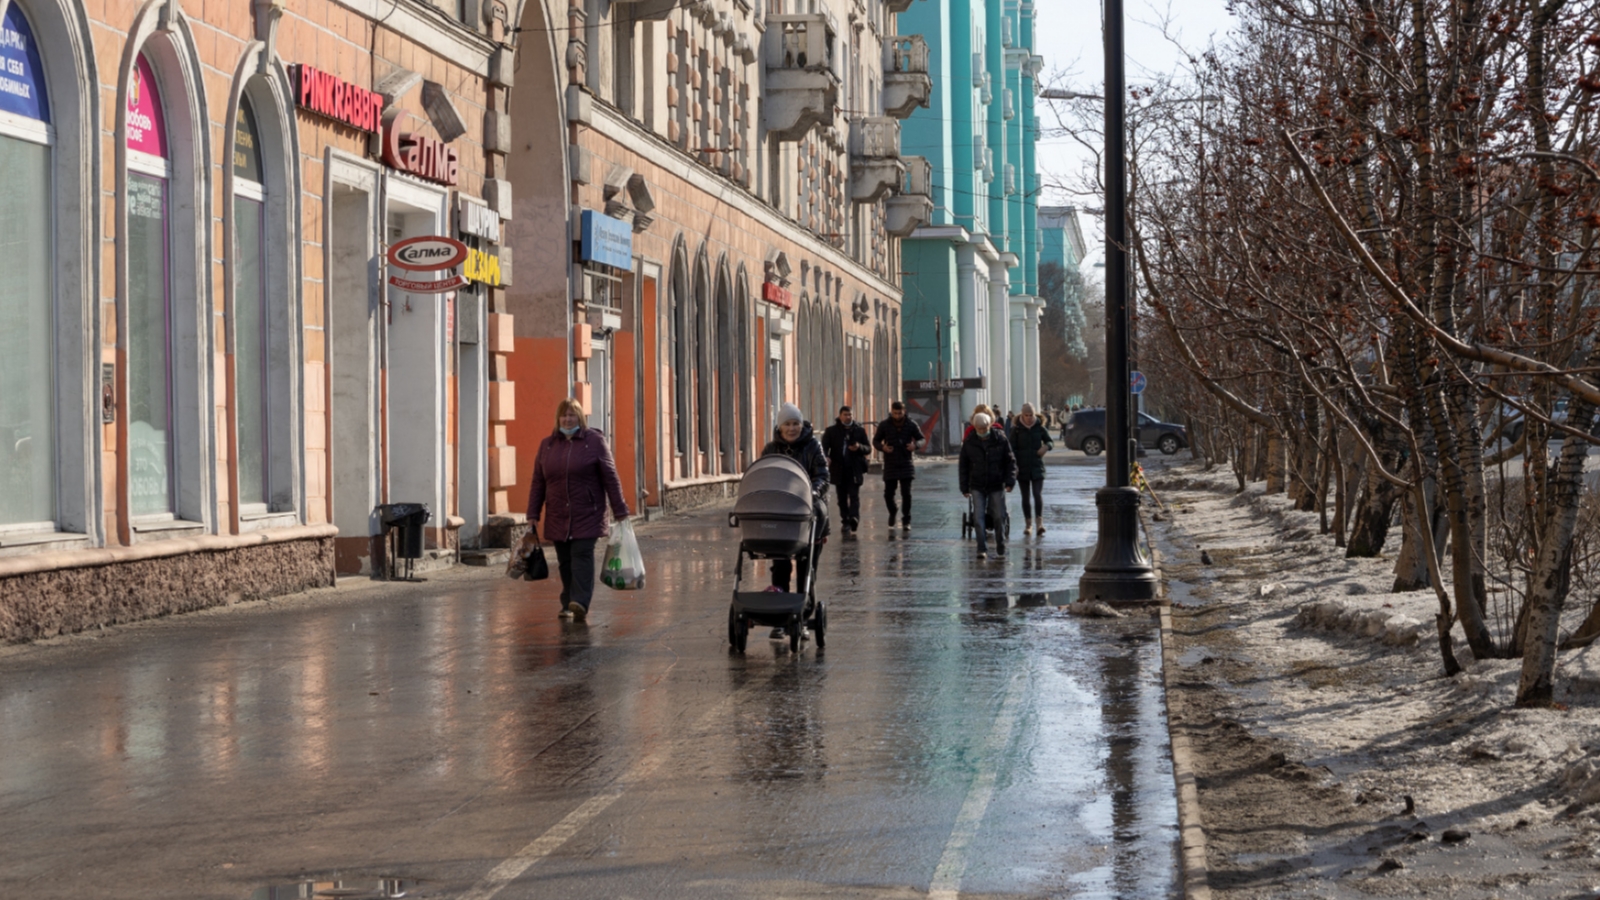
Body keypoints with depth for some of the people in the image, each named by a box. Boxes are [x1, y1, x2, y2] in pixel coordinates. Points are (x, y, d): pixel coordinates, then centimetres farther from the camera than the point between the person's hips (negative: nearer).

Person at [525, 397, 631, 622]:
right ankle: (568, 605, 14)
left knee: (582, 555, -13)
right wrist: (533, 515, 8)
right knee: (565, 561, 6)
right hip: (557, 517, 4)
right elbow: (538, 483, 12)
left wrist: (619, 511, -4)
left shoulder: (595, 441, -1)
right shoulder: (547, 445, 10)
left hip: (587, 515, -4)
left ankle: (580, 603, -22)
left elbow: (610, 478, -2)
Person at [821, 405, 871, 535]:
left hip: (855, 469, -1)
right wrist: (826, 457, -26)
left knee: (854, 495, -11)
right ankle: (845, 522, 10)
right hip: (839, 469, 1)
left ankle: (854, 518, -18)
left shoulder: (860, 430, 7)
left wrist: (859, 447, -14)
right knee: (842, 498, 5)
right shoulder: (831, 431, 4)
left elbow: (868, 449, 9)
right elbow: (824, 446, -4)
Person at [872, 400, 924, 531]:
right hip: (890, 465, 1)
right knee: (888, 494, 2)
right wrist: (882, 447, -15)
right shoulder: (884, 425, 0)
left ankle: (906, 521, 6)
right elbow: (875, 441, 8)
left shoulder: (911, 425, -1)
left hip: (906, 464, -1)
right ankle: (892, 512, 32)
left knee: (906, 494, -5)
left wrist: (915, 445, -16)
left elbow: (922, 439, 7)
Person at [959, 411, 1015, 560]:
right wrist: (964, 487, 3)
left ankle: (1000, 550, 16)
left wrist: (1010, 480, -9)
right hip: (977, 487, 0)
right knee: (978, 518, -8)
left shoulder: (1001, 440, -5)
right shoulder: (969, 443, -2)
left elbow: (1010, 461, 1)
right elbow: (964, 466, 5)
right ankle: (981, 549, -4)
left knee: (999, 518, 4)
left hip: (996, 486, 0)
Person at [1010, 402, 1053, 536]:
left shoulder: (1040, 427, 2)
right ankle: (1028, 523, 15)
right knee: (1025, 497, 7)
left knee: (1038, 494, -13)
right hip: (1022, 468, 1)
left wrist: (1046, 446, -13)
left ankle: (1039, 523, -18)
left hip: (1037, 466, -1)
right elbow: (1012, 448, 0)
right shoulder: (1016, 429, -1)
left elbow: (1051, 442, 11)